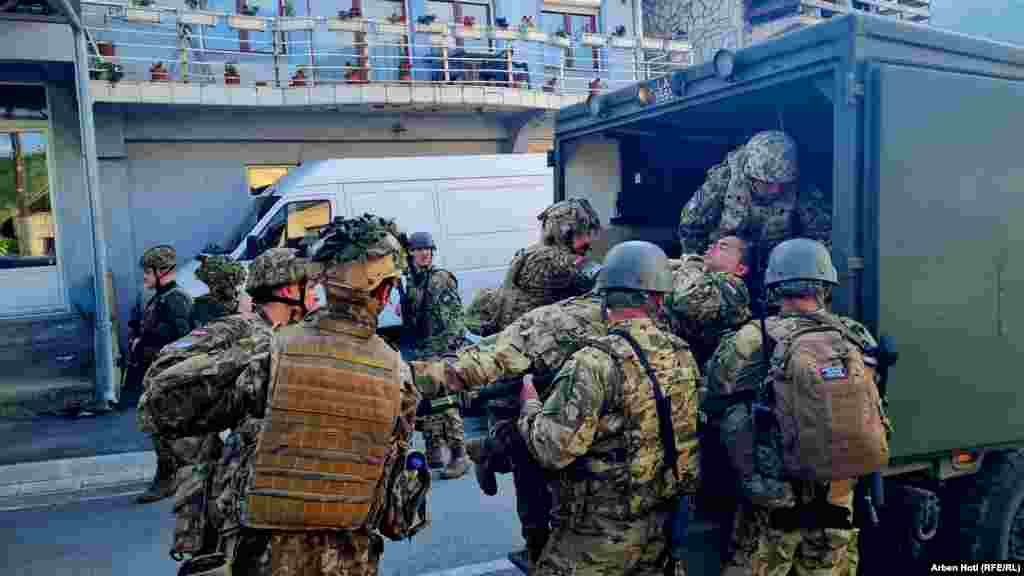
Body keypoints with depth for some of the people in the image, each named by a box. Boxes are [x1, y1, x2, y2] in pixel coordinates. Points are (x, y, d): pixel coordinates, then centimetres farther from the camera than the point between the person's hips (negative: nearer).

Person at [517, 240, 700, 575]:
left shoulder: (595, 362, -22)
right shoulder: (683, 356, -1)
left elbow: (553, 449, -23)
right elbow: (684, 430, 10)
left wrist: (530, 406, -6)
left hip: (599, 536, -6)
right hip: (662, 525, 6)